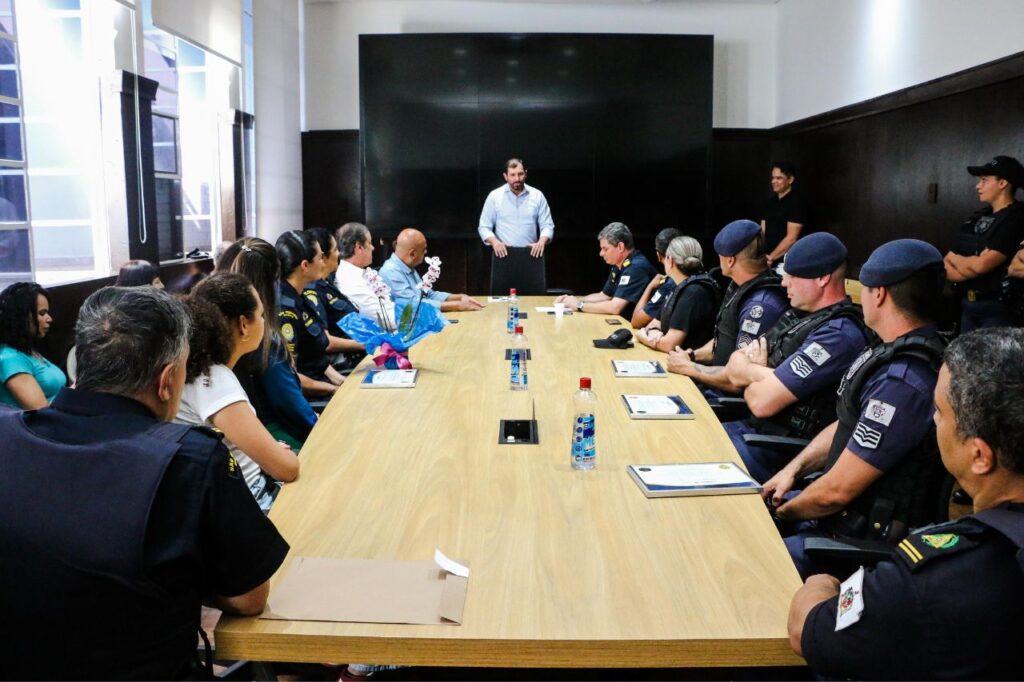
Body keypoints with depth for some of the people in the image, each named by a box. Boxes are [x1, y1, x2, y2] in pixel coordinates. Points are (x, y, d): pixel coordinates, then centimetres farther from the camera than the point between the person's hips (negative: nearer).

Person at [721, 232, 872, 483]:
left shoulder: (839, 334, -20)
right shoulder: (798, 316, 11)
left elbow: (762, 402, -24)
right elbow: (734, 366, 9)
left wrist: (749, 374, -2)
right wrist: (763, 374, -12)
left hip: (780, 452, -9)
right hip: (755, 428, 9)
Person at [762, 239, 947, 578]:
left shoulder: (904, 384, -29)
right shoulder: (894, 352, 4)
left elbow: (836, 492, -24)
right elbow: (845, 425, 17)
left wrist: (785, 513, -6)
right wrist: (794, 469, 4)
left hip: (856, 539, -10)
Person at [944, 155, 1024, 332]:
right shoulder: (980, 217, 11)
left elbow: (981, 265, -19)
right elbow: (950, 272, 8)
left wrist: (954, 258, 0)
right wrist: (969, 265, -12)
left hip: (997, 309, -7)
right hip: (967, 305, 7)